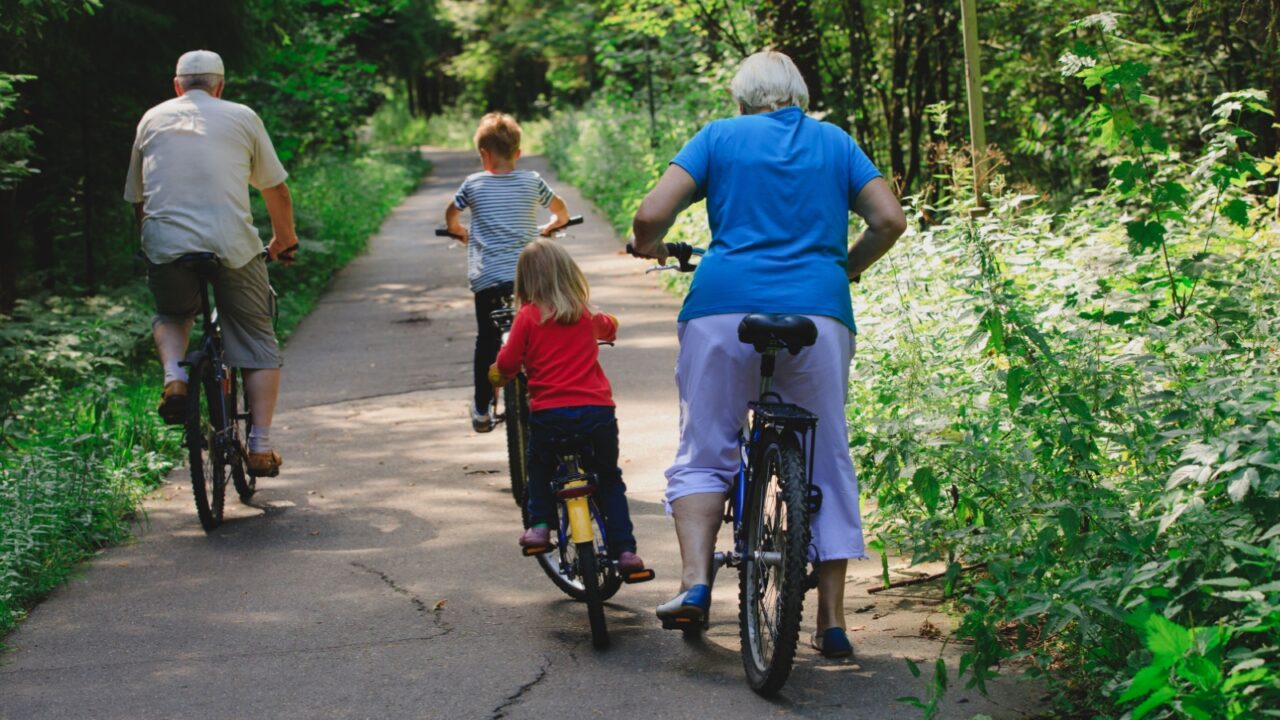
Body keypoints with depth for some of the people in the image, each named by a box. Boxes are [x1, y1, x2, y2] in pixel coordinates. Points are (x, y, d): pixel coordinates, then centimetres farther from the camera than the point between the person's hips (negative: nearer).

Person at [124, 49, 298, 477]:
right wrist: (285, 241, 37)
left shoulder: (152, 120, 19)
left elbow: (138, 200, 25)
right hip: (232, 244, -2)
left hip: (166, 244, 2)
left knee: (171, 317, 30)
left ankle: (174, 377, 1)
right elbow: (276, 191, 20)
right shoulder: (241, 117, 14)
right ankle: (260, 446, 7)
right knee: (258, 342, 13)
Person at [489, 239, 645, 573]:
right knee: (609, 478, 17)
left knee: (540, 468, 27)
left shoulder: (528, 317, -1)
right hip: (597, 409, 2)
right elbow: (610, 328, 34)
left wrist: (498, 376, 18)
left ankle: (540, 524, 12)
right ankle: (624, 549, 8)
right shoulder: (588, 315, 12)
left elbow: (507, 363, -3)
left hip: (549, 412, -2)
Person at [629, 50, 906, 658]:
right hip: (819, 312, 1)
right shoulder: (835, 142, 16)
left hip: (724, 306, -1)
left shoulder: (719, 137, 10)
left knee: (703, 453, 12)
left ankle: (695, 579, -7)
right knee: (827, 464, 11)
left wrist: (651, 247, 22)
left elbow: (650, 215, 0)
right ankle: (832, 619, 11)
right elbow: (890, 220, 8)